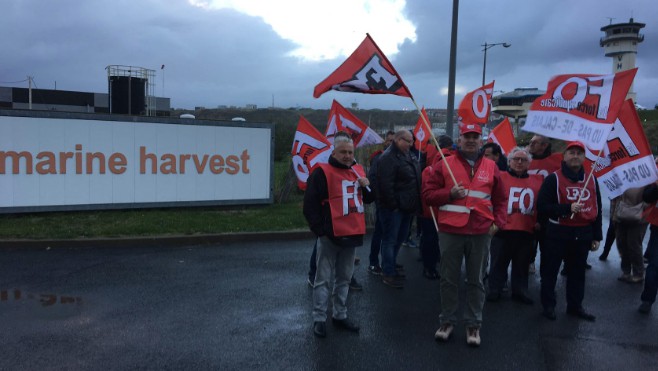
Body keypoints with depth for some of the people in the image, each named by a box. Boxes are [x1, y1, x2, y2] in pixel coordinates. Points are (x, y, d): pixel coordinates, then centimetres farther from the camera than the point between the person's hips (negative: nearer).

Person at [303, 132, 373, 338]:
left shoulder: (358, 171, 10)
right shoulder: (322, 172, -10)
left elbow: (368, 200, 19)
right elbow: (310, 205, -12)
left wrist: (366, 187, -2)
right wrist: (320, 230, -14)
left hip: (351, 234, 6)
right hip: (330, 236, -6)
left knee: (344, 278, 16)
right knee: (323, 279, 2)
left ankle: (340, 315, 29)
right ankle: (319, 319, 13)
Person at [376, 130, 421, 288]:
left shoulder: (407, 156, 14)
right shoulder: (389, 157, -16)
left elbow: (415, 180, 22)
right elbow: (385, 184, -23)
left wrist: (414, 204, 15)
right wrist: (393, 204, -20)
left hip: (405, 206, 10)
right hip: (393, 208, -10)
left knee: (400, 237, 19)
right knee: (390, 239, -2)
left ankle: (391, 265, 35)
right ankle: (388, 274, 7)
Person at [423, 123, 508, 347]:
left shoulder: (491, 167, 8)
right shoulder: (444, 165, 1)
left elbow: (501, 199, 15)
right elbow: (428, 194, 1)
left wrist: (498, 222, 3)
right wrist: (449, 193, -14)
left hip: (481, 233, 2)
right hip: (450, 231, -1)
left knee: (476, 281, 10)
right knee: (448, 279, 8)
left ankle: (473, 325, 22)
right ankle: (447, 321, 23)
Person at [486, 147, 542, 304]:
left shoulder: (538, 181, 7)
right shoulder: (500, 177, -3)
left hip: (526, 231, 3)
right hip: (503, 229, -3)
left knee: (522, 265, 14)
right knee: (499, 263, 8)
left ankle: (520, 291, 27)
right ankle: (494, 290, 20)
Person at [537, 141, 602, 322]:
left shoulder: (591, 180, 8)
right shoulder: (554, 178, -8)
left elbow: (597, 209, 14)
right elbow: (542, 206, -14)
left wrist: (597, 236, 12)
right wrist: (567, 208, -24)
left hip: (583, 235, 5)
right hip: (558, 233, -4)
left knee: (577, 272, 15)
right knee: (550, 271, 5)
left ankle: (575, 305, 29)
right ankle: (548, 305, 19)